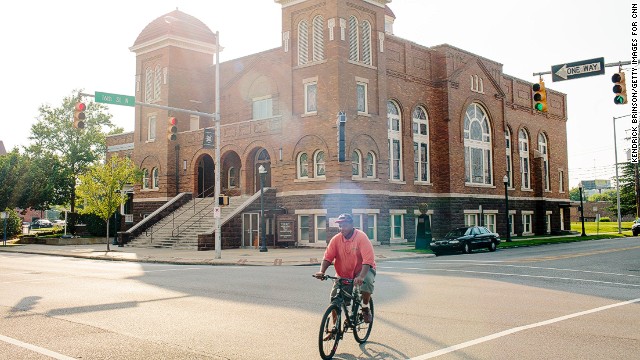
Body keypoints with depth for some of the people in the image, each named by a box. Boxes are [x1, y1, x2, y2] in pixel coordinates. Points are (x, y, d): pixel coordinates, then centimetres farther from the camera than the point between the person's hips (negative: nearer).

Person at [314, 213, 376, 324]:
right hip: (343, 274, 4)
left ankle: (365, 308, -9)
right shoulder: (336, 239, -8)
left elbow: (368, 260, -29)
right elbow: (328, 257, -12)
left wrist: (361, 276, -43)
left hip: (362, 269, -4)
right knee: (334, 298, -7)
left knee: (367, 280, -35)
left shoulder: (361, 237, -21)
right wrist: (321, 272, -31)